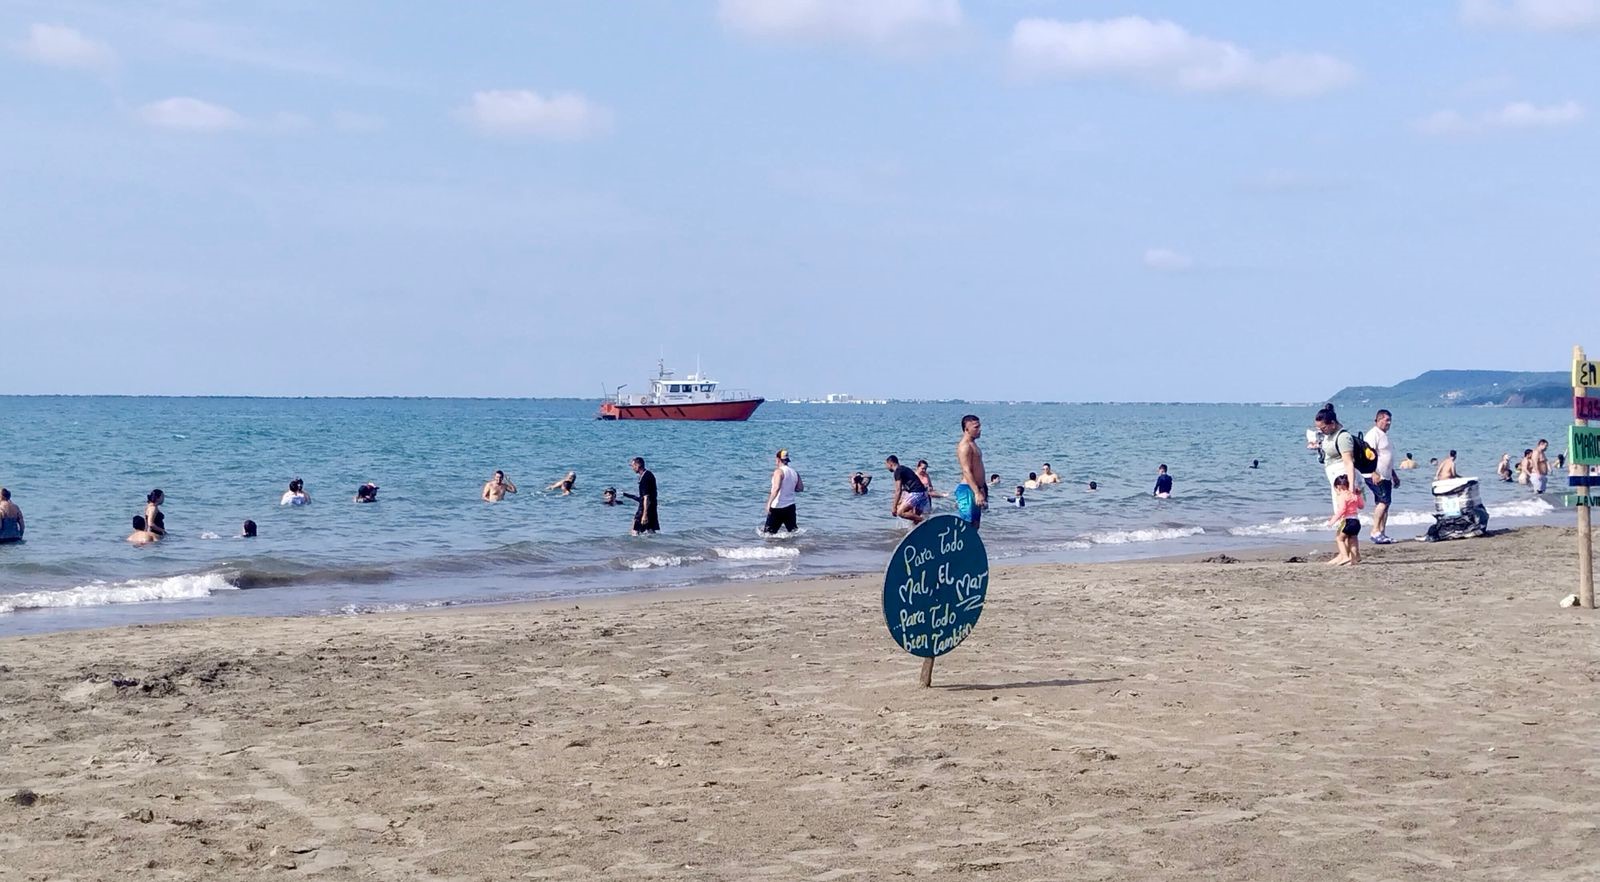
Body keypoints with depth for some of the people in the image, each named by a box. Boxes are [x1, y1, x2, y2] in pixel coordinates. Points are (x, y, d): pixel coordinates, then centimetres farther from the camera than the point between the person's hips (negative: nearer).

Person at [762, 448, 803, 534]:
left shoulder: (779, 471, -13)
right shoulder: (795, 472, 8)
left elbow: (776, 488, -26)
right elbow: (800, 488, 14)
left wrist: (769, 503, -27)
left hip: (777, 507, -6)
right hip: (790, 507, 6)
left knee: (768, 533, 0)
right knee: (793, 531, 12)